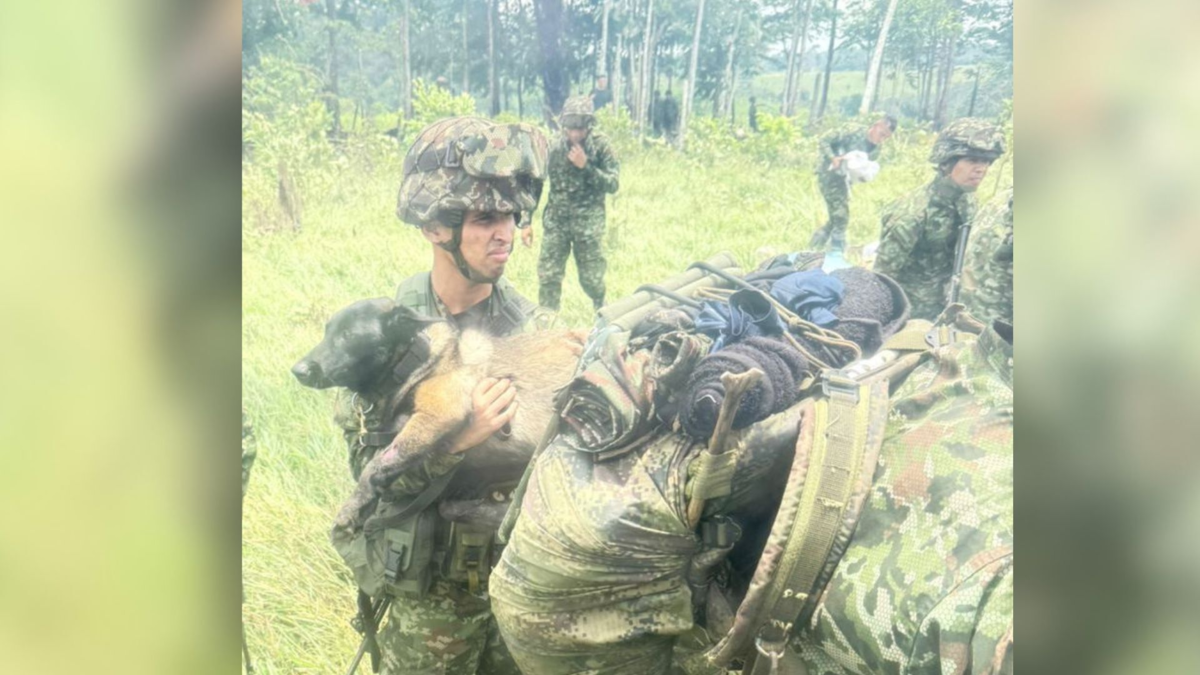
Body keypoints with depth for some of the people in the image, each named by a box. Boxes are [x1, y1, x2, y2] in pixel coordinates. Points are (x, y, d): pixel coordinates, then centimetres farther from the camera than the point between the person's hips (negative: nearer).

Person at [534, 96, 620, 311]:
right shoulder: (553, 147, -5)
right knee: (548, 276, -3)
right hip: (556, 221, 1)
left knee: (591, 278, 5)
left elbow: (612, 185, -8)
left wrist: (586, 166, -21)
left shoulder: (601, 145, -8)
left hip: (589, 222, -1)